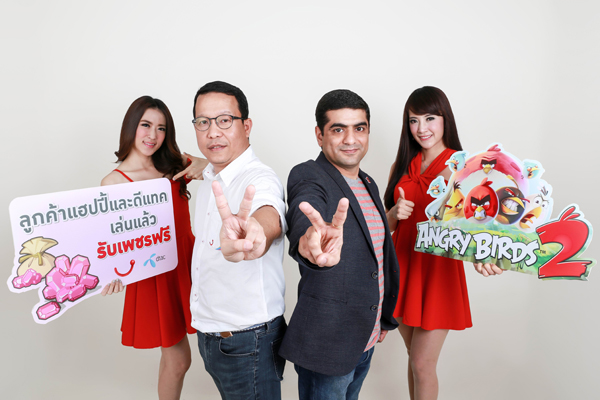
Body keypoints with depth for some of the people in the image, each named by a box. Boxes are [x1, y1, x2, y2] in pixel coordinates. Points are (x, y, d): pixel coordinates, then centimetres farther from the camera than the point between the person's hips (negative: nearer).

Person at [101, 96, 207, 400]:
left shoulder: (174, 165, 5)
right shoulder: (113, 181, -6)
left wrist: (203, 166, -14)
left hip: (189, 262, 4)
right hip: (154, 273, -4)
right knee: (177, 358, 7)